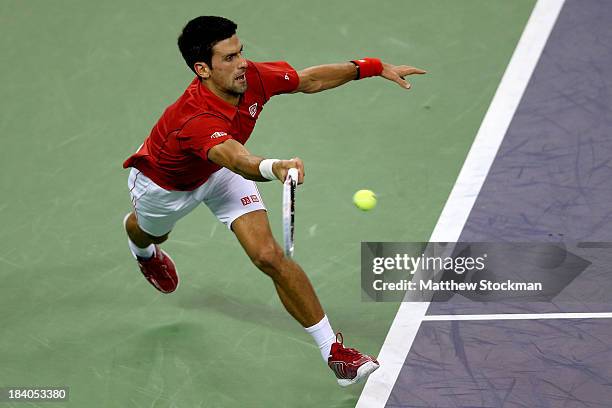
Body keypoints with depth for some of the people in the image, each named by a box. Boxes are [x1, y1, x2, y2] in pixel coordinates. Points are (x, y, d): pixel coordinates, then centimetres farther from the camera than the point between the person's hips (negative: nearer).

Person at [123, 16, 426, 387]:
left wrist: (373, 67, -11)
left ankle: (333, 350, -12)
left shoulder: (254, 77, -30)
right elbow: (242, 163, -68)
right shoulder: (196, 119, -49)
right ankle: (139, 239, 74)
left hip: (220, 173, 3)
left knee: (269, 255, -15)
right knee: (150, 234, 32)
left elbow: (310, 80, -11)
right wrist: (274, 168, -89)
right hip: (164, 183, -3)